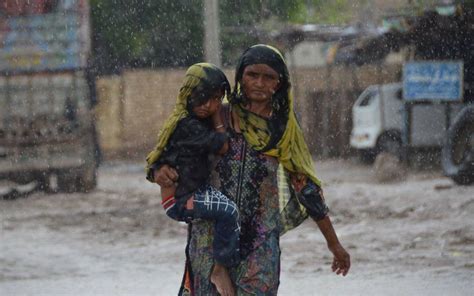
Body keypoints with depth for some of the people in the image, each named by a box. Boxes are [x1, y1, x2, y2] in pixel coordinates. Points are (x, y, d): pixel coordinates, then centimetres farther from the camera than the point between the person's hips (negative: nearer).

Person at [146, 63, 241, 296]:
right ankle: (221, 270, -15)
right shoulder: (186, 124, -21)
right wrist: (217, 116, -10)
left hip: (193, 192, 10)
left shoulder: (200, 121, 8)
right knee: (227, 211, -28)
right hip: (178, 200, -10)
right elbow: (222, 146, -20)